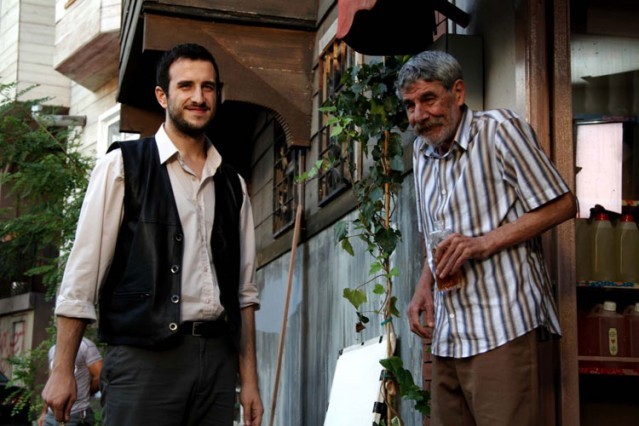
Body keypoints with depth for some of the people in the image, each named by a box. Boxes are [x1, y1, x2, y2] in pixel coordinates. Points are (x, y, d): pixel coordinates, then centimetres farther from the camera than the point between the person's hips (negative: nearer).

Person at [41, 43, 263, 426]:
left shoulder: (233, 185, 15)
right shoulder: (123, 166, 2)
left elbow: (244, 290, 14)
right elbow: (83, 273, -1)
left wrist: (249, 380, 9)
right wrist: (62, 370, -5)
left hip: (217, 358, 4)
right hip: (144, 356, -4)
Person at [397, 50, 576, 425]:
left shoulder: (498, 128, -4)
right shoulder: (422, 151, 19)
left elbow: (561, 205, -7)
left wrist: (484, 243, -15)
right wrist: (424, 288, 10)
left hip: (502, 324, -7)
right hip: (447, 331, 7)